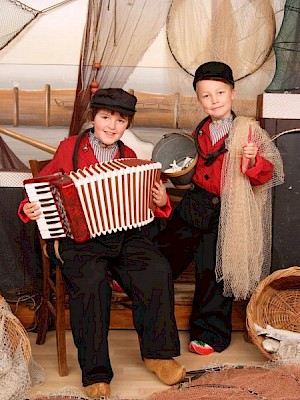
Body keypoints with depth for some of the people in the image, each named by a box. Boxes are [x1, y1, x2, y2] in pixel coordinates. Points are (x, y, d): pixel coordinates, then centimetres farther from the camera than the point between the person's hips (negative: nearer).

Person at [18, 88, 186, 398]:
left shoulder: (128, 156, 16)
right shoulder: (69, 149, 8)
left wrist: (160, 203, -1)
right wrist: (29, 208, -2)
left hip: (124, 233, 3)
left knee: (157, 271, -23)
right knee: (91, 282, -31)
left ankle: (156, 353, -5)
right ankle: (95, 373, -18)